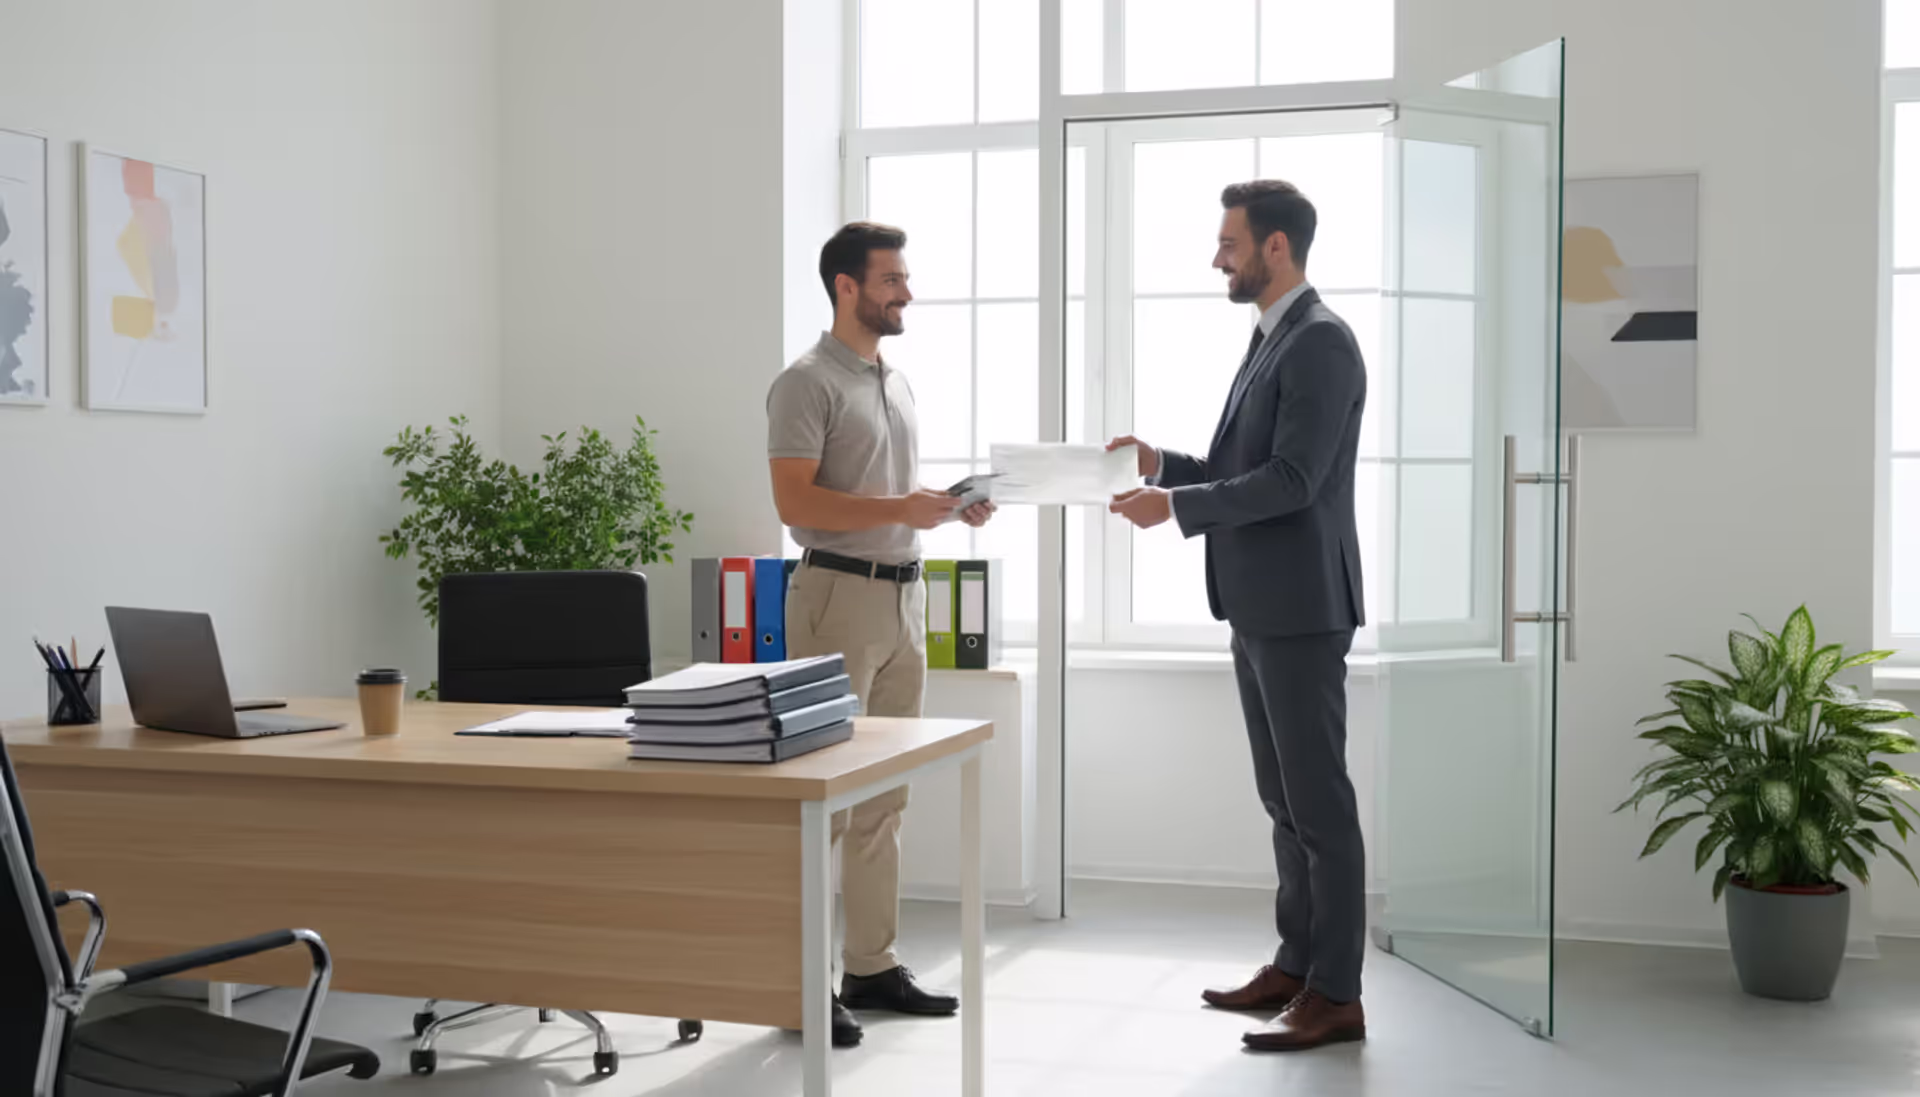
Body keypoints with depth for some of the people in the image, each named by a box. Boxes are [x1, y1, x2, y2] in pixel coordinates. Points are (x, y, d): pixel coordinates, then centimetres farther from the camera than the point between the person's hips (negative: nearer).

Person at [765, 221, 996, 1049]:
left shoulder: (895, 382, 17)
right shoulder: (808, 382, -9)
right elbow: (796, 501, -17)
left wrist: (953, 508, 6)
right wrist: (899, 508, -22)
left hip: (903, 593, 8)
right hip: (840, 593, -8)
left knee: (883, 796, 10)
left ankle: (873, 965, 18)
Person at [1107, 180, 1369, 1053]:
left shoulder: (1321, 341, -15)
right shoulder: (1270, 342, 17)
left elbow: (1293, 481, -22)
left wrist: (1177, 508, -20)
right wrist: (1164, 464, 8)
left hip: (1300, 609, -10)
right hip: (1260, 608, 10)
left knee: (1319, 800, -4)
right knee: (1284, 798, 15)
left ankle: (1337, 995, 3)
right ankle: (1297, 963, 24)